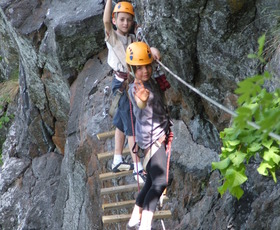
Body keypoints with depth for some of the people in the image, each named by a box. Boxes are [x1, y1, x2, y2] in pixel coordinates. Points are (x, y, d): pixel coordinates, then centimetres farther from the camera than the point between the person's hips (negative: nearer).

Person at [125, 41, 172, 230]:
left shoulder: (153, 82, 8)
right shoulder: (136, 89, -18)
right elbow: (141, 111, -40)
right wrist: (142, 101, -62)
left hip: (160, 137, 9)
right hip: (151, 139, -9)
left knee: (152, 181, 14)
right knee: (160, 182, -17)